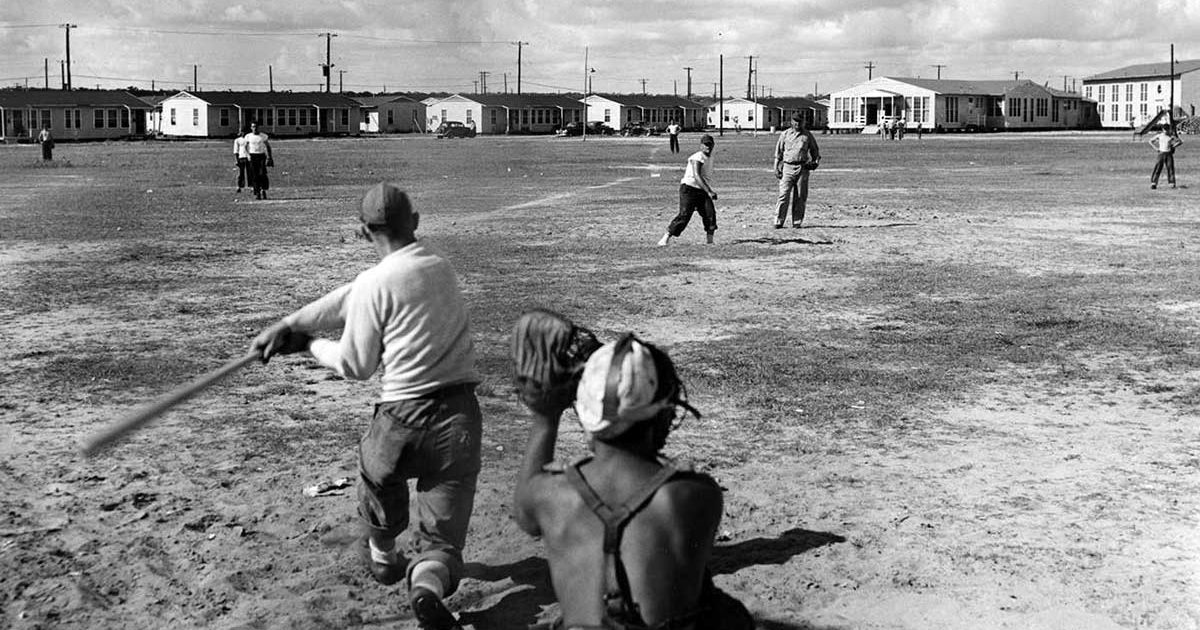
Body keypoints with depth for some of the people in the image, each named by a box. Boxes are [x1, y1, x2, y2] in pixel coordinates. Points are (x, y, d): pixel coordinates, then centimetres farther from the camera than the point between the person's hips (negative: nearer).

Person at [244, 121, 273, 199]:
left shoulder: (264, 136, 2)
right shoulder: (248, 136, 5)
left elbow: (268, 146, 8)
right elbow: (246, 147, 14)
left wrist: (269, 157, 1)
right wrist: (248, 155, -1)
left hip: (262, 156, -1)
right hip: (253, 156, 1)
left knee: (262, 174, -13)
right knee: (254, 176, -1)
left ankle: (263, 190, 2)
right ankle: (257, 193, 3)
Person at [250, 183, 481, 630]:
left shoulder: (375, 283, -11)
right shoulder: (440, 266, 8)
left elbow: (355, 367, -1)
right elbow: (346, 300, 10)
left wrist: (308, 344, 15)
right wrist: (289, 324, 12)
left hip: (404, 419, -3)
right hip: (459, 415, 3)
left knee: (377, 469, 32)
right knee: (442, 533, 8)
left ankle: (383, 556, 53)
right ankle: (429, 580, -23)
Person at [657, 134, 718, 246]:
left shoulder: (709, 157, 11)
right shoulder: (698, 158, -16)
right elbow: (697, 177, -28)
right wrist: (709, 192, -34)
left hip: (703, 190, 8)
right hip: (689, 188, -8)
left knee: (710, 214, -7)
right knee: (684, 215, -15)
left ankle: (709, 241, 2)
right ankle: (666, 238, -10)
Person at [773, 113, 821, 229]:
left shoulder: (807, 135, 10)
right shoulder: (785, 134, 9)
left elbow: (815, 149, 20)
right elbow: (778, 152, 11)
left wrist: (816, 160, 3)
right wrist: (776, 168, 5)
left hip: (803, 168, 1)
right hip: (788, 167, -1)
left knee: (800, 197, 1)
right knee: (784, 194, -10)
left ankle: (797, 222, 8)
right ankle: (778, 221, -7)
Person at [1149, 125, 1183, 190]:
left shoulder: (1171, 136, 3)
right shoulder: (1159, 136, 2)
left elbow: (1180, 142, 10)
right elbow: (1151, 141, 12)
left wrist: (1173, 146, -2)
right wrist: (1155, 148, 1)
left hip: (1169, 154, 1)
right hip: (1161, 153, -1)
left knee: (1170, 168, -1)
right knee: (1158, 168, -8)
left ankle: (1172, 184, 5)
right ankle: (1153, 183, -10)